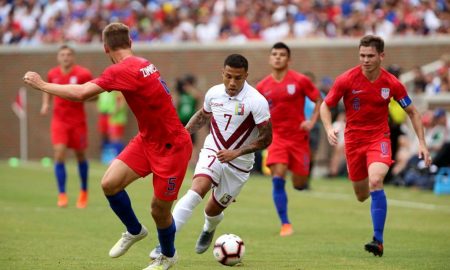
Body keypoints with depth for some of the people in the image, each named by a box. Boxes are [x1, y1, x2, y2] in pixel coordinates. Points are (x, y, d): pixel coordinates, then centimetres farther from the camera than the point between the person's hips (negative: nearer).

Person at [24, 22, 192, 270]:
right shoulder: (142, 64, 3)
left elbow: (81, 93, -29)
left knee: (159, 210, 2)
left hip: (171, 147, -8)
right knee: (109, 183, -5)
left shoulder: (123, 70, -24)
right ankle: (134, 231, 19)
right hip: (147, 139, 8)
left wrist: (42, 85, -18)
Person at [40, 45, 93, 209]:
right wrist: (45, 104, 3)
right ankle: (62, 195, -7)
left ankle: (84, 192, 30)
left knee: (80, 155, 10)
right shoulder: (52, 74, 2)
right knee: (59, 155, -13)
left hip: (78, 121, -1)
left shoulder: (83, 74, -8)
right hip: (59, 120, 1)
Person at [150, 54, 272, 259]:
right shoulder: (213, 93, -5)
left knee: (213, 210, 10)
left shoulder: (256, 101, -19)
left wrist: (236, 152, -25)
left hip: (239, 163, -1)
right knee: (196, 190, -26)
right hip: (212, 152, 1)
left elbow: (266, 138, -16)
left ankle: (209, 229, 50)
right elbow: (203, 115, 18)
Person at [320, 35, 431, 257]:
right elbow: (325, 105, 0)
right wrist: (329, 128, -20)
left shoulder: (392, 83, -9)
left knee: (375, 182, -28)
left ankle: (378, 240, -24)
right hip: (353, 139, 2)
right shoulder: (346, 80, -11)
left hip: (379, 138, -2)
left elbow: (412, 112, 4)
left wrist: (422, 143, -3)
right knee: (361, 196, 10)